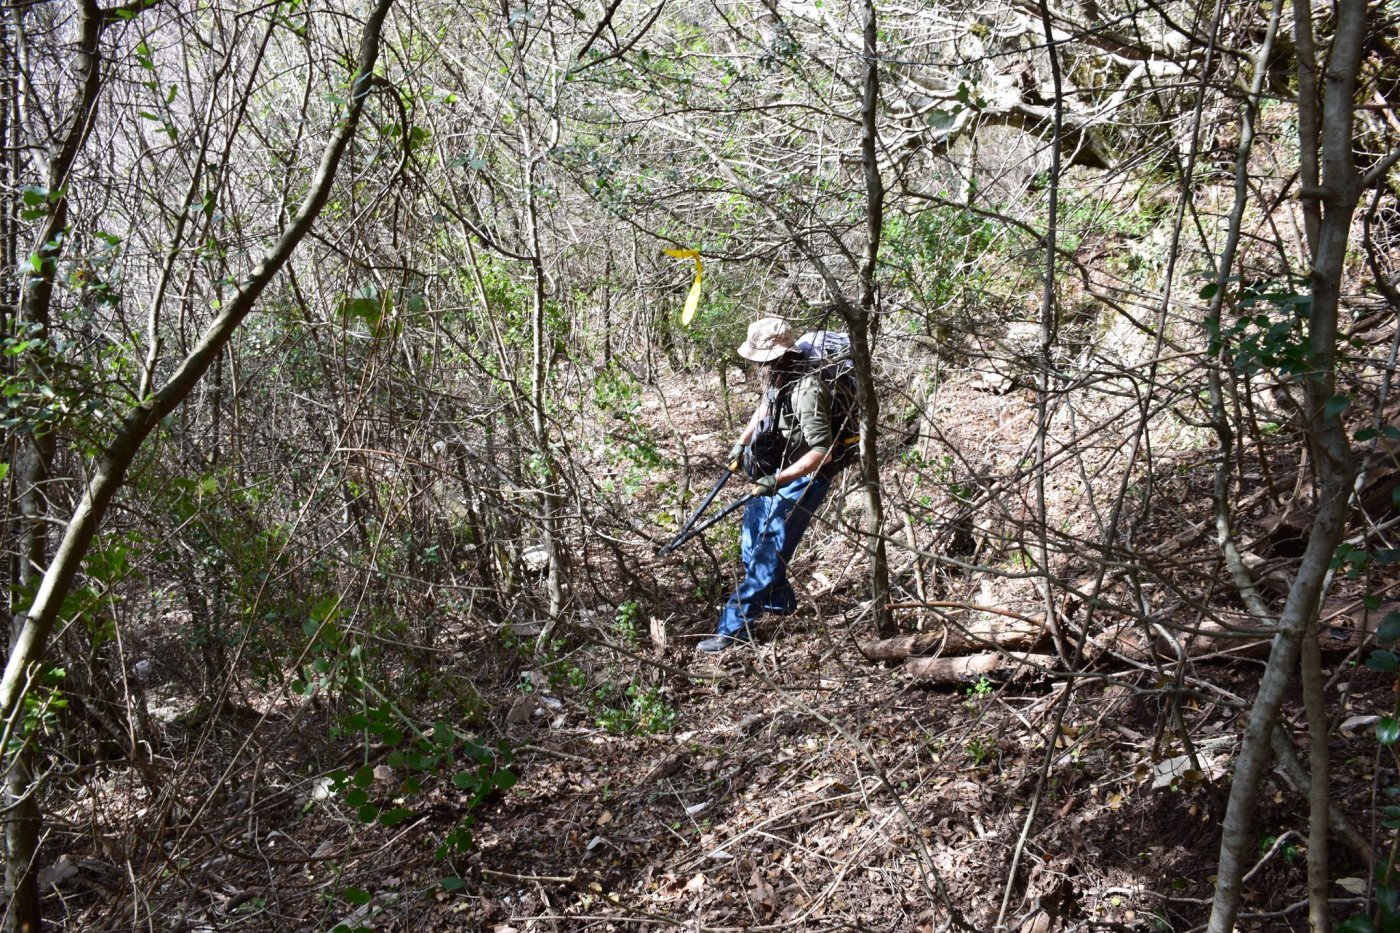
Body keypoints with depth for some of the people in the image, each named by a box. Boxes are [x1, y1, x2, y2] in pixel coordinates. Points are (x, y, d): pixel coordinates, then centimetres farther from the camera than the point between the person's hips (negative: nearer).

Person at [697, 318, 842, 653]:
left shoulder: (806, 391, -31)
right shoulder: (777, 379, -3)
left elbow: (822, 449, -32)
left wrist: (778, 480, -35)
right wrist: (742, 442, 18)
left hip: (801, 480, -10)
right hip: (773, 473, 10)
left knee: (768, 553, -8)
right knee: (752, 540, 22)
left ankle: (733, 628, -2)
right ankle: (778, 601, 42)